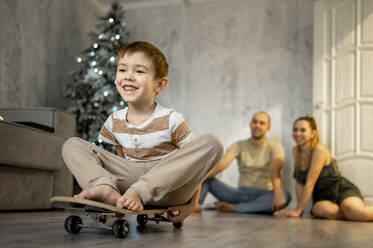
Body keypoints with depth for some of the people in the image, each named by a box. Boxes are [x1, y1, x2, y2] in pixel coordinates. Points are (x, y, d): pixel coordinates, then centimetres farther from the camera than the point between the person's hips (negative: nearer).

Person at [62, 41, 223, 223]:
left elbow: (195, 163, -5)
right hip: (129, 179, 3)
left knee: (212, 144, -29)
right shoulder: (113, 122, 6)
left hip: (167, 190, -3)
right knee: (72, 145, -2)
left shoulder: (171, 120, -7)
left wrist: (191, 204, -13)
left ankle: (139, 190, -33)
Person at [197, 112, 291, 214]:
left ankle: (233, 208, -37)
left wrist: (278, 193, -43)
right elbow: (222, 164, -11)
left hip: (263, 196, -2)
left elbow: (276, 169, -23)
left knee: (285, 195, -36)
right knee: (205, 178, -11)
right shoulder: (239, 146, 6)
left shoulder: (274, 145, -2)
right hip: (240, 193, 3)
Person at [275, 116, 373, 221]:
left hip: (341, 190, -5)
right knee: (320, 209, -34)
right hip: (323, 197, 5)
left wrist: (297, 211, -17)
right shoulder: (295, 151, 3)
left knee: (357, 213, -38)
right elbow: (299, 183, 5)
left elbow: (310, 183, -19)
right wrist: (299, 209, -4)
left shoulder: (320, 150, -18)